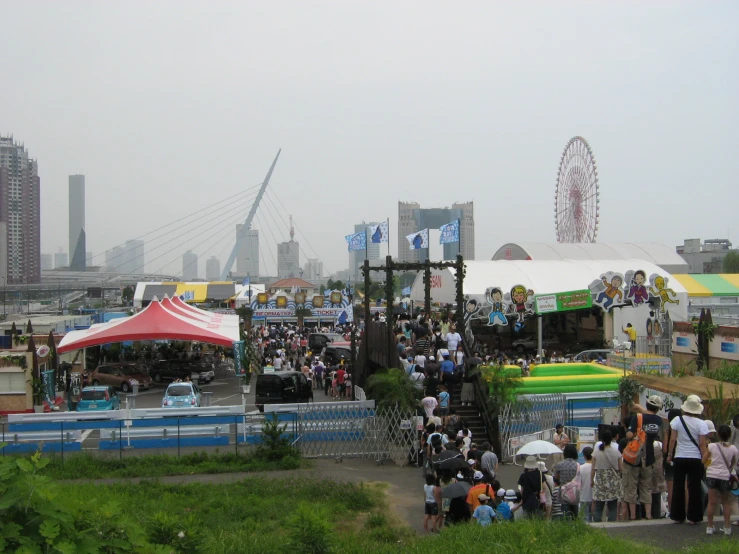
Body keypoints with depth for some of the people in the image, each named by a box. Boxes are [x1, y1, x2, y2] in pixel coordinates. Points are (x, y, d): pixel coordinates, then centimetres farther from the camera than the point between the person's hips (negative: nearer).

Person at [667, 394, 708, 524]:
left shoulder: (678, 420, -5)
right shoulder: (701, 424, -8)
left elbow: (673, 439, -3)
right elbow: (702, 444, -8)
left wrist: (670, 454, 7)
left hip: (679, 458, 1)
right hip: (695, 459, -1)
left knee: (678, 487, 9)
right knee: (694, 488, 6)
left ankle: (677, 516, 15)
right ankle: (693, 517, 9)